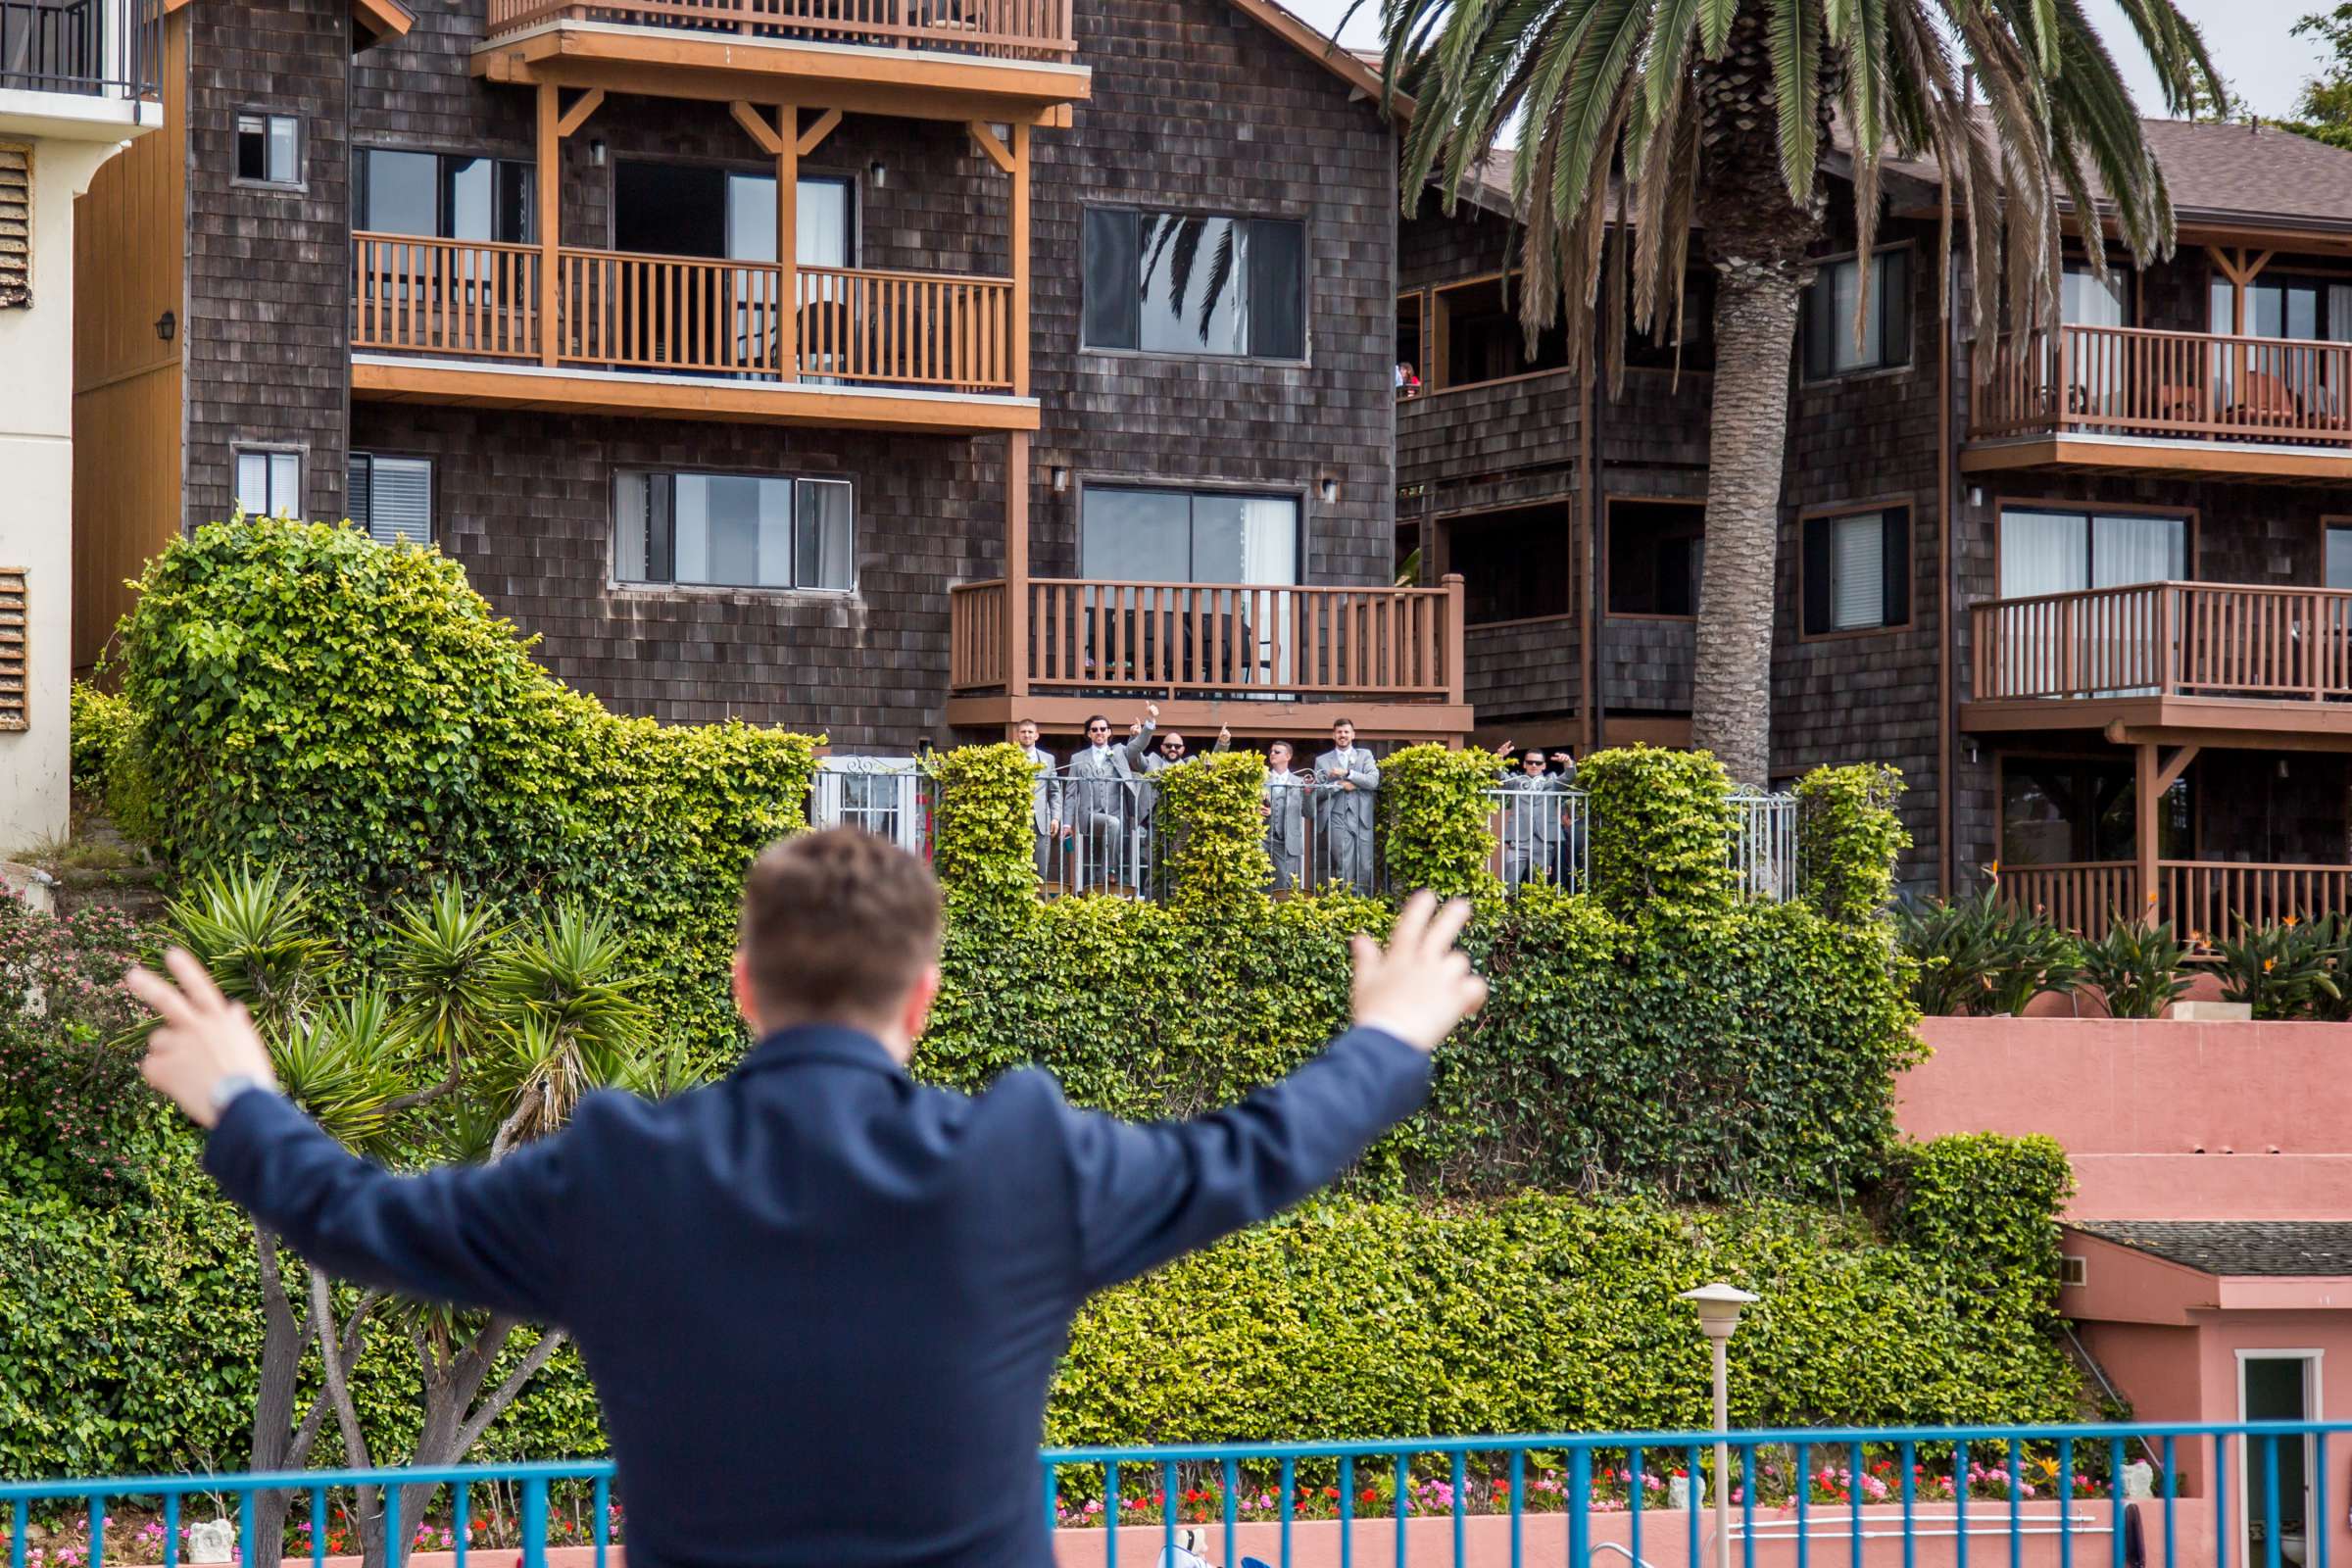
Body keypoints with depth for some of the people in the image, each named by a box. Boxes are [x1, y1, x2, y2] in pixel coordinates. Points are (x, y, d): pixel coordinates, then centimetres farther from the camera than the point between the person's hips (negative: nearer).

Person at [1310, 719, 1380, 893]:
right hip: (1337, 818, -1)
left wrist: (1347, 773, -9)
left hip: (1362, 818, 1)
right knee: (1344, 867, -9)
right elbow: (1317, 791, 6)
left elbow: (1374, 781, -1)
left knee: (1365, 867, -4)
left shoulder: (1365, 755, 14)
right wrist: (1339, 785, -8)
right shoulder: (1322, 761, 14)